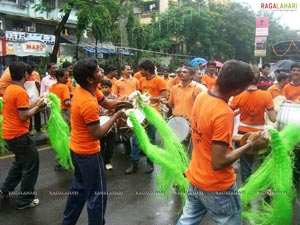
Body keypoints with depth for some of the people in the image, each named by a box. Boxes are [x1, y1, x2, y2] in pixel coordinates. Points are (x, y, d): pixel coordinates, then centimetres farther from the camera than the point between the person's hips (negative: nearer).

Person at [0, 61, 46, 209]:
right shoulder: (21, 92, -20)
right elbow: (23, 116, -22)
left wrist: (35, 105, 10)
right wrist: (38, 107, -11)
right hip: (19, 134, -10)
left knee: (20, 161, 27)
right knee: (31, 165, 2)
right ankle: (24, 200, 11)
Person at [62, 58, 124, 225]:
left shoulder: (83, 88, -2)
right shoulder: (88, 104, -30)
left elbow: (107, 103, 8)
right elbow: (97, 134, -24)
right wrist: (116, 116, -18)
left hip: (77, 148, 10)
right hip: (88, 152, -10)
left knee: (79, 187, 24)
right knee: (98, 194, 5)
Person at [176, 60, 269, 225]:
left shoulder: (201, 97, -4)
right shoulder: (223, 114, -29)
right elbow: (218, 163, -26)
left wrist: (232, 138, 10)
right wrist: (250, 145, -16)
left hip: (195, 178, 7)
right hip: (217, 187, -7)